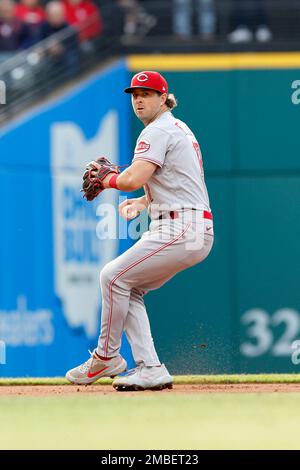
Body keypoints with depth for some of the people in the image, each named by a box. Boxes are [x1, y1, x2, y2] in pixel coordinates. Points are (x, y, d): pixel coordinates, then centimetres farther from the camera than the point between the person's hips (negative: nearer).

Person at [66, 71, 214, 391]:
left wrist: (109, 180, 0)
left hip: (180, 231, -10)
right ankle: (150, 368, 4)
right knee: (129, 289, 11)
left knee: (114, 276, -7)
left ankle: (106, 357, 3)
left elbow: (133, 179, -20)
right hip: (197, 233, 10)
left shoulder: (159, 131, -10)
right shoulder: (179, 129, 22)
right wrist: (143, 202, 19)